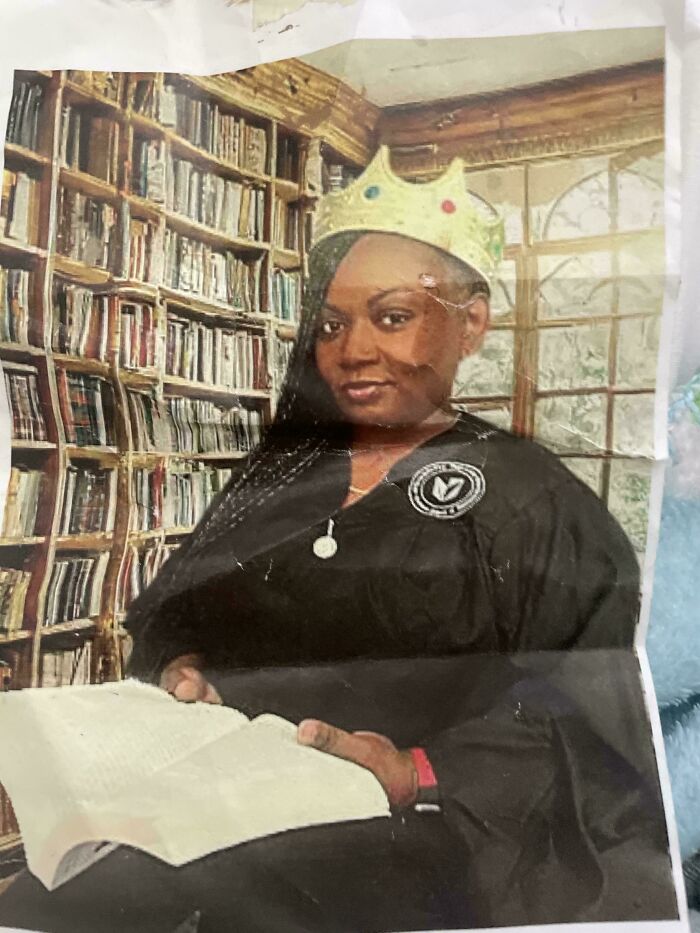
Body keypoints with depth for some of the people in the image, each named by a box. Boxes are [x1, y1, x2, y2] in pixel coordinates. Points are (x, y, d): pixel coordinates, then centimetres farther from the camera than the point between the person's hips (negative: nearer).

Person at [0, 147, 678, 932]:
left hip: (402, 840, -3)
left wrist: (421, 776, -21)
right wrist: (178, 670, -7)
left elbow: (601, 721, -7)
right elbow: (169, 610, 15)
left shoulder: (533, 498, 0)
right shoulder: (281, 468, 14)